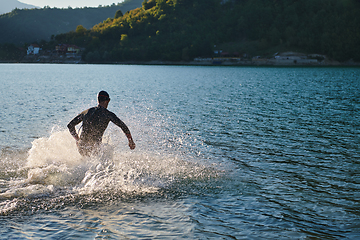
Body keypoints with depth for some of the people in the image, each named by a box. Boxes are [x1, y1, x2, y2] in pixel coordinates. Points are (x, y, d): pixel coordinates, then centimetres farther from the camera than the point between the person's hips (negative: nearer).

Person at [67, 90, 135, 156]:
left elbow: (70, 125, 14)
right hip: (94, 149, -6)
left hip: (81, 149, 6)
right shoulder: (107, 114, -2)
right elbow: (123, 126, -7)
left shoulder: (86, 112, 12)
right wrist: (131, 141, 4)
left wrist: (77, 140, 22)